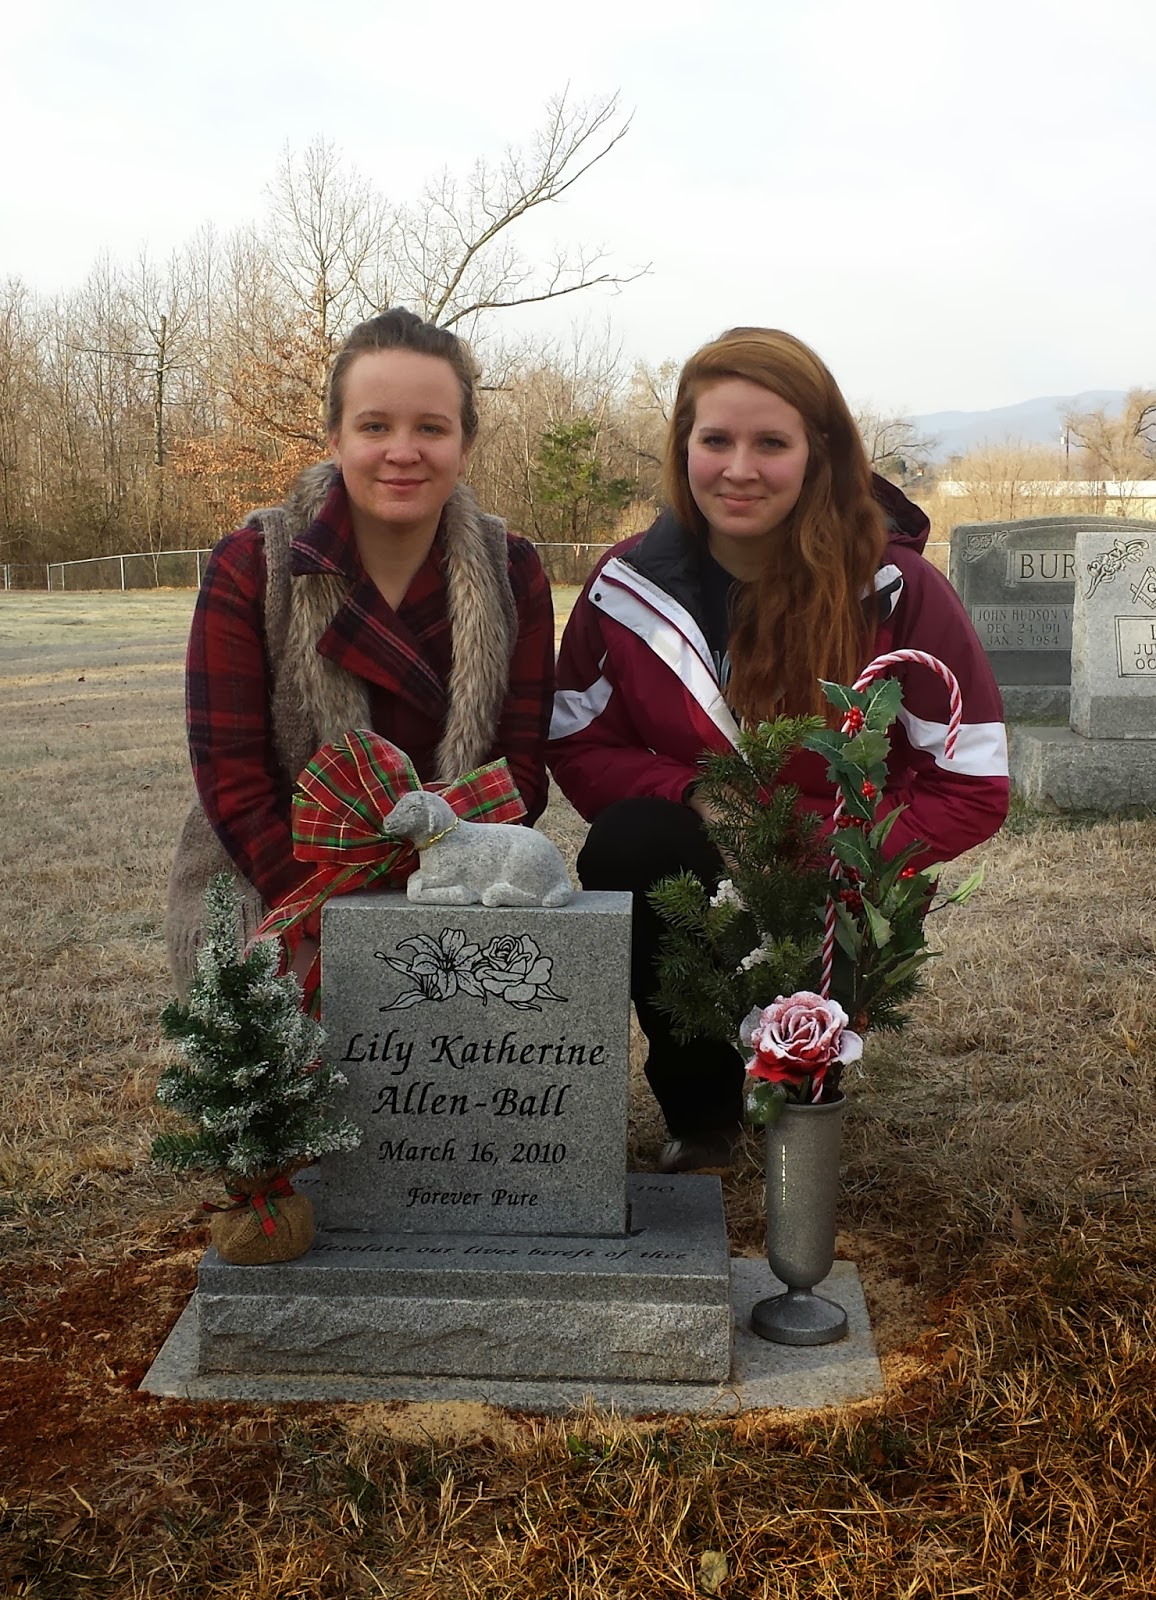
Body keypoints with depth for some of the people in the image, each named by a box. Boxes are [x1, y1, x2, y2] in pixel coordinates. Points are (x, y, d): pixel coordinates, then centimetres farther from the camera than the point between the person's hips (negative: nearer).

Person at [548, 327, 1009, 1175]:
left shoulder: (898, 591, -12)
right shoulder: (629, 583, -5)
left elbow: (972, 792, -11)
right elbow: (578, 748, 0)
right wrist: (698, 799, -19)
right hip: (686, 878, 2)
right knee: (623, 845, -31)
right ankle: (701, 1119, -7)